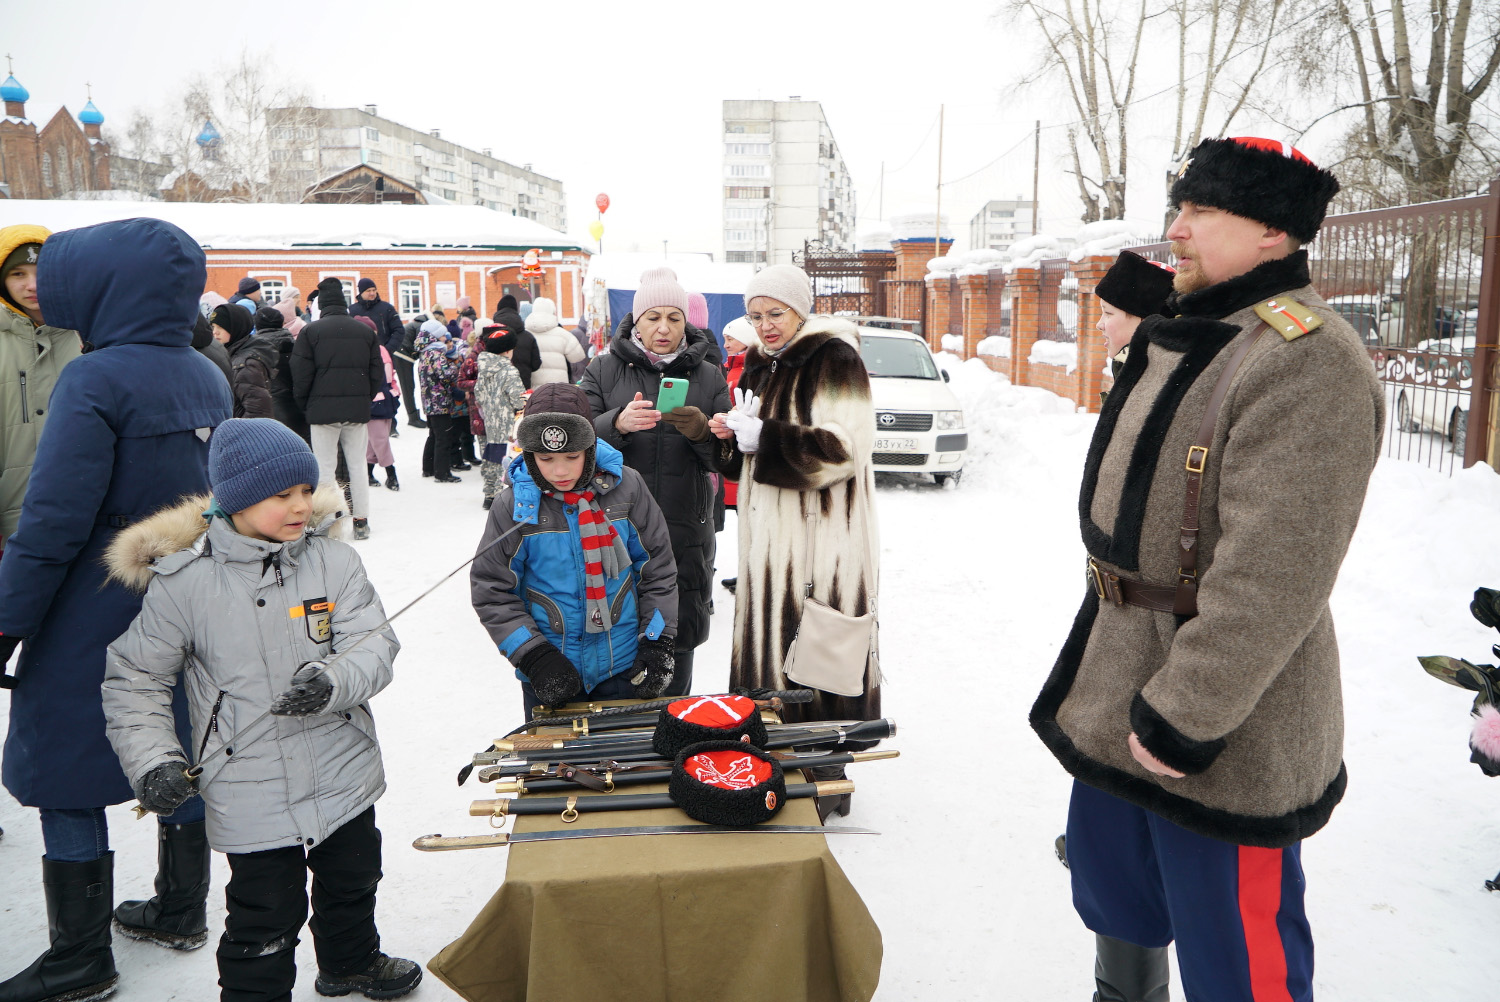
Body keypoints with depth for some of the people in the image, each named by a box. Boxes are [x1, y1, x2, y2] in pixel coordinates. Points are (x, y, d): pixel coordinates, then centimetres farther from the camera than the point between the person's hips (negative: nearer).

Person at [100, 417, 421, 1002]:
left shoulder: (333, 560, -8)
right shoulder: (182, 582, -12)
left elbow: (376, 644, -11)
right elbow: (133, 681, -2)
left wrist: (334, 681, -31)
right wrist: (152, 761, -13)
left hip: (345, 775, 4)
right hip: (250, 796, -3)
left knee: (352, 883, 26)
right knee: (265, 926, 6)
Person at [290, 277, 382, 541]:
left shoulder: (311, 331, -4)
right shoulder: (366, 331, 7)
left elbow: (301, 375, -5)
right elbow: (378, 374, 8)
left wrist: (305, 406, 8)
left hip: (323, 409, -3)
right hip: (358, 410, 3)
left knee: (325, 467, 2)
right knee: (357, 465, 10)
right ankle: (361, 522, 14)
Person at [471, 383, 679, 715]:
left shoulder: (626, 487, -8)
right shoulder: (514, 504, -11)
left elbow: (657, 569, 0)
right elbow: (491, 591, -5)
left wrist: (657, 643, -4)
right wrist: (533, 656, -13)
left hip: (622, 668, 1)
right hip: (548, 675, 0)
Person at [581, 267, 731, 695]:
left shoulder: (709, 376, 10)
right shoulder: (605, 370, 7)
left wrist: (702, 433, -17)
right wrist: (617, 423, -22)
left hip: (686, 531, 1)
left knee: (678, 641, 5)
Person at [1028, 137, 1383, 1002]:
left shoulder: (1307, 361, -22)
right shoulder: (1186, 336, 11)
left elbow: (1273, 578, -27)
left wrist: (1185, 715, -24)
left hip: (1225, 736, -9)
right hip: (1118, 678, 9)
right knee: (1117, 896, 25)